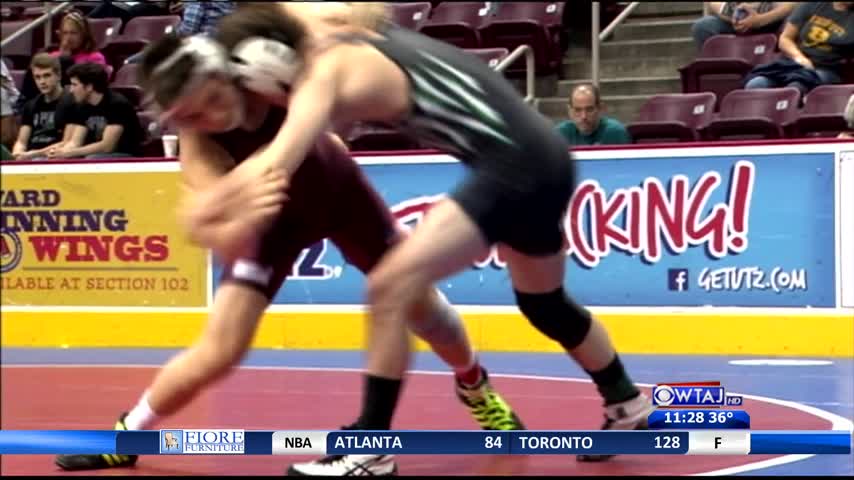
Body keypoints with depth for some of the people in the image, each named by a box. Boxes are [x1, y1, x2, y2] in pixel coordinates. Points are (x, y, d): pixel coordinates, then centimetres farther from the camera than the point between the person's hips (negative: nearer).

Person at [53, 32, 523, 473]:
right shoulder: (198, 147, -35)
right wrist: (232, 206, -72)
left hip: (337, 187, 2)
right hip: (280, 214, -2)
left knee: (416, 298, 7)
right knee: (219, 350, -13)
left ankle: (475, 388, 39)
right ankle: (123, 437, 11)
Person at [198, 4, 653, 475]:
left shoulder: (326, 74, -13)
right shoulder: (352, 42, 11)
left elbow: (273, 166, -25)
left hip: (512, 166, -10)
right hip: (542, 158, 10)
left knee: (390, 288, -13)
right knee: (545, 304, 30)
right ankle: (628, 406, 50)